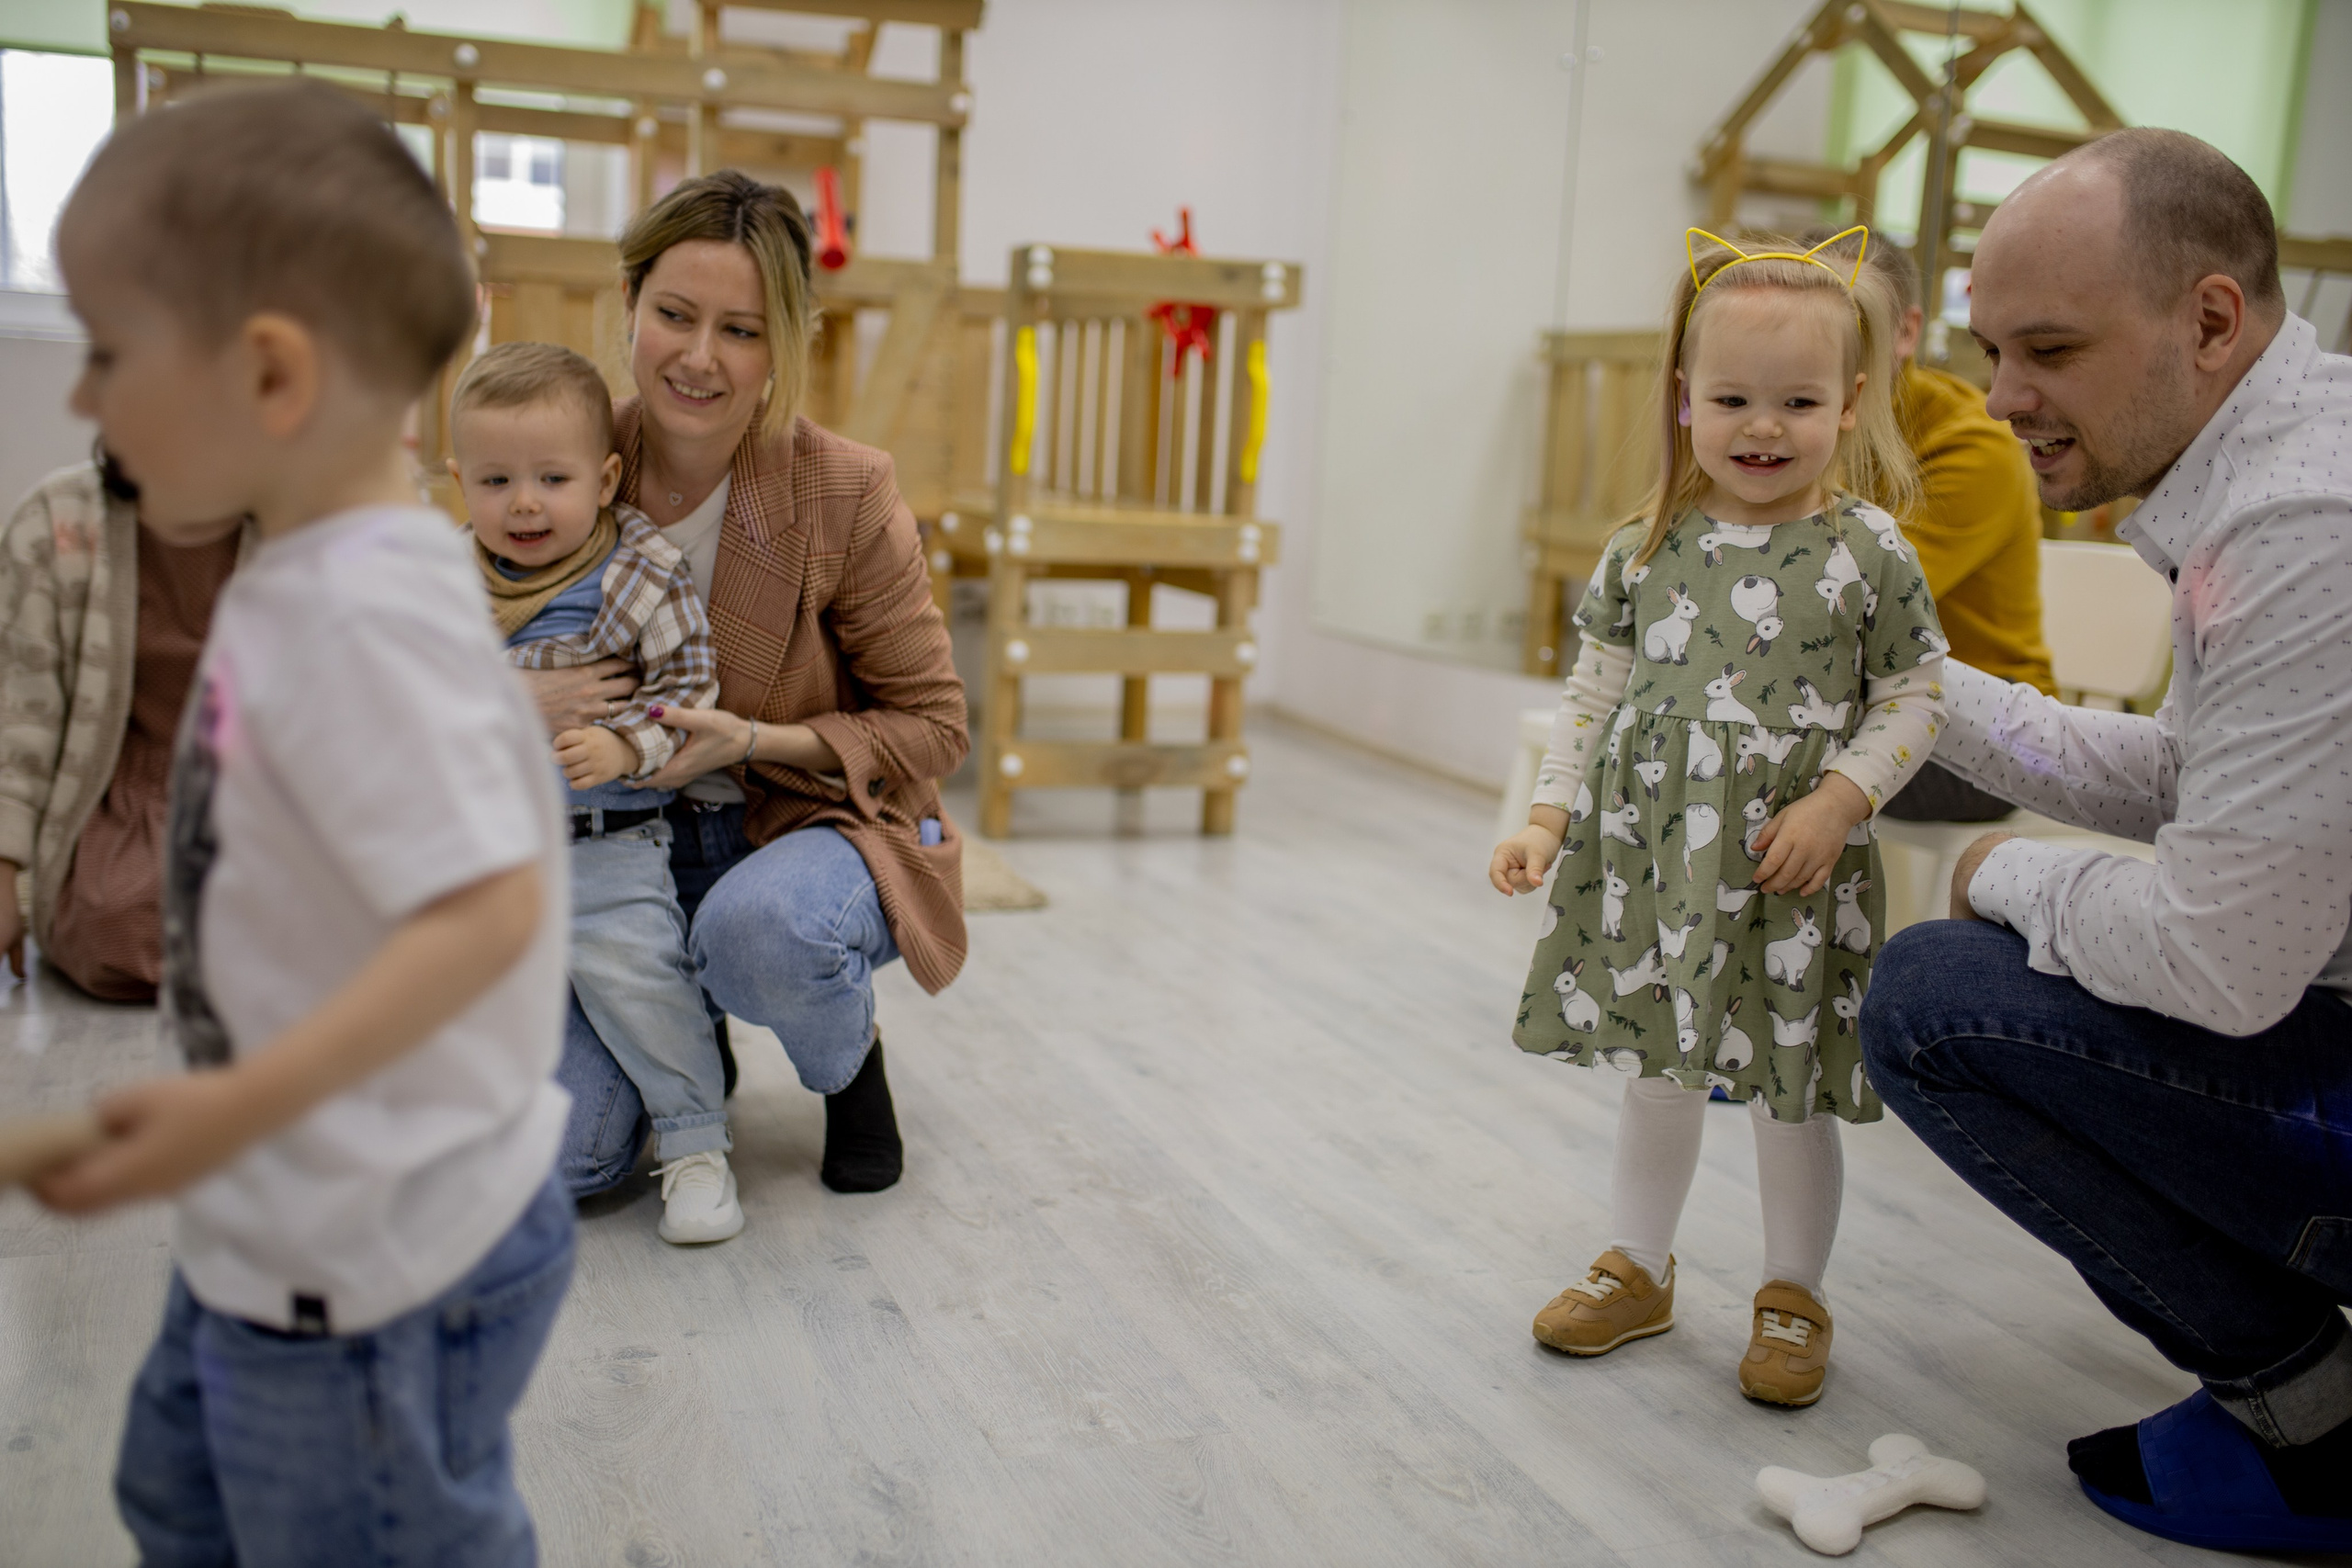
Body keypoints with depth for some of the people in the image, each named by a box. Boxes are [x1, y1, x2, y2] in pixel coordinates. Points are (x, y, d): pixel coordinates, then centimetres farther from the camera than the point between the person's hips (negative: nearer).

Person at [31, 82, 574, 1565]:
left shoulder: (363, 612, -28)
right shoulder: (312, 577, 2)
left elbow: (483, 910, -33)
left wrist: (243, 1102, -35)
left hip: (372, 1266, -10)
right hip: (282, 1229, 10)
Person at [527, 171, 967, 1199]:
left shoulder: (847, 494, -16)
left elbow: (931, 727, -8)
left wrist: (755, 741, -23)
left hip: (815, 824, -2)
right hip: (622, 849, 2)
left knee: (759, 927, -39)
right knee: (562, 1151, -16)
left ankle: (851, 1067, -1)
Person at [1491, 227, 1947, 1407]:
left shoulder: (1866, 551, -7)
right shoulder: (1649, 548, 1)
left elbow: (1913, 699, -3)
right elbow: (1595, 691, 6)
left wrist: (1838, 801, -16)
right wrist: (1548, 816, -1)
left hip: (1792, 870, -3)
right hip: (1650, 854, 3)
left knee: (1791, 1092, 8)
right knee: (1655, 1075, 16)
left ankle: (1791, 1297, 30)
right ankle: (1639, 1269, 35)